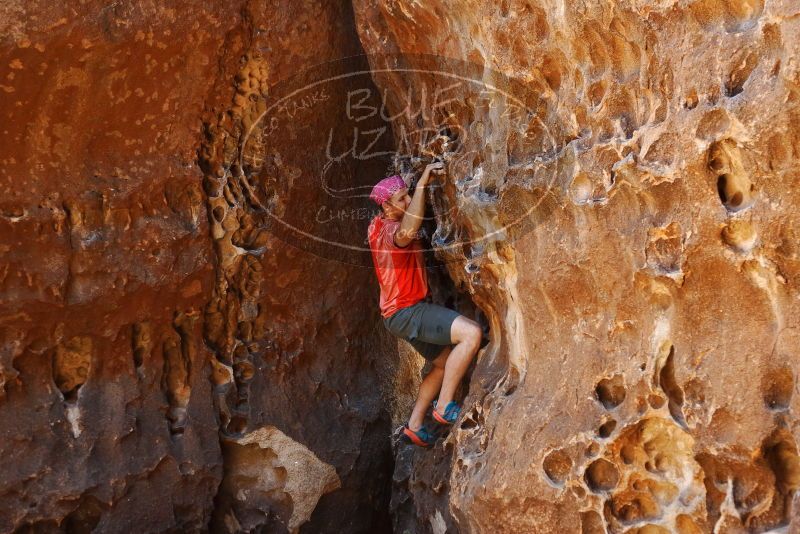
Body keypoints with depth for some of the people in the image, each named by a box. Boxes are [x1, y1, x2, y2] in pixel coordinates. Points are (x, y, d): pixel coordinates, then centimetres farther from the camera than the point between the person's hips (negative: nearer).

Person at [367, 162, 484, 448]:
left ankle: (414, 426, 31)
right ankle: (444, 406, -15)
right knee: (472, 333, -25)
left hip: (409, 309, 10)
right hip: (404, 311, -10)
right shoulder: (388, 230, -22)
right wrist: (422, 183, -44)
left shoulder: (382, 223, 8)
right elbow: (407, 233, -49)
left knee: (445, 363, 23)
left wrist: (426, 176, 11)